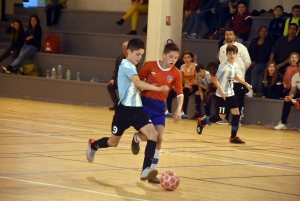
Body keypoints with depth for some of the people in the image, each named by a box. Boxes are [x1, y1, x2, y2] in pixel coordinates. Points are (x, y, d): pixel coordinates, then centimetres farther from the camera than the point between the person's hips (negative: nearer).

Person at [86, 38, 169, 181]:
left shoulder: (131, 67, 15)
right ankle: (93, 145, 43)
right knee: (113, 142, 10)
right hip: (125, 109, -8)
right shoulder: (126, 66, -14)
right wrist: (158, 88, -33)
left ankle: (146, 170, -20)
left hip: (136, 108, 8)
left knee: (153, 134, -15)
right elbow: (139, 83, -29)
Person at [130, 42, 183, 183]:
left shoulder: (176, 73, -2)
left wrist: (178, 110, -17)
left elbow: (180, 93, -2)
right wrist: (147, 87, -18)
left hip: (160, 107, 3)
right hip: (145, 103, -3)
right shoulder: (150, 66, -8)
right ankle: (136, 139, 24)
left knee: (159, 139, -4)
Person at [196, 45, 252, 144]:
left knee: (236, 113, -2)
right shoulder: (223, 66, -18)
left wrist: (246, 84, 18)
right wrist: (221, 91, -27)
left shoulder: (235, 65, 4)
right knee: (221, 116, -3)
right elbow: (216, 80, -16)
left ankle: (233, 137, 7)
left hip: (231, 94, 7)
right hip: (222, 95, -7)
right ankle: (202, 122, 20)